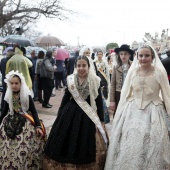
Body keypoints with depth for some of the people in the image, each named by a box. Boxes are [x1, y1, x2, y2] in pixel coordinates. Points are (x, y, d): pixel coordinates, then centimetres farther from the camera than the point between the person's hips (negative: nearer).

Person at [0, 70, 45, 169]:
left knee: (25, 149, -12)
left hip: (26, 124, -4)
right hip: (10, 124, 4)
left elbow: (34, 112, -8)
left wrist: (38, 126, -15)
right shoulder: (8, 96, 0)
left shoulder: (27, 95, -10)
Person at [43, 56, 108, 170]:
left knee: (84, 147, 8)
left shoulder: (95, 81, -7)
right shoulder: (70, 80, -1)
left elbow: (99, 102, -2)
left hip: (87, 117, -2)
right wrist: (59, 115, 8)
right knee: (66, 143, 10)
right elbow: (65, 98, 6)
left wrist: (101, 121, -2)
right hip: (69, 114, 2)